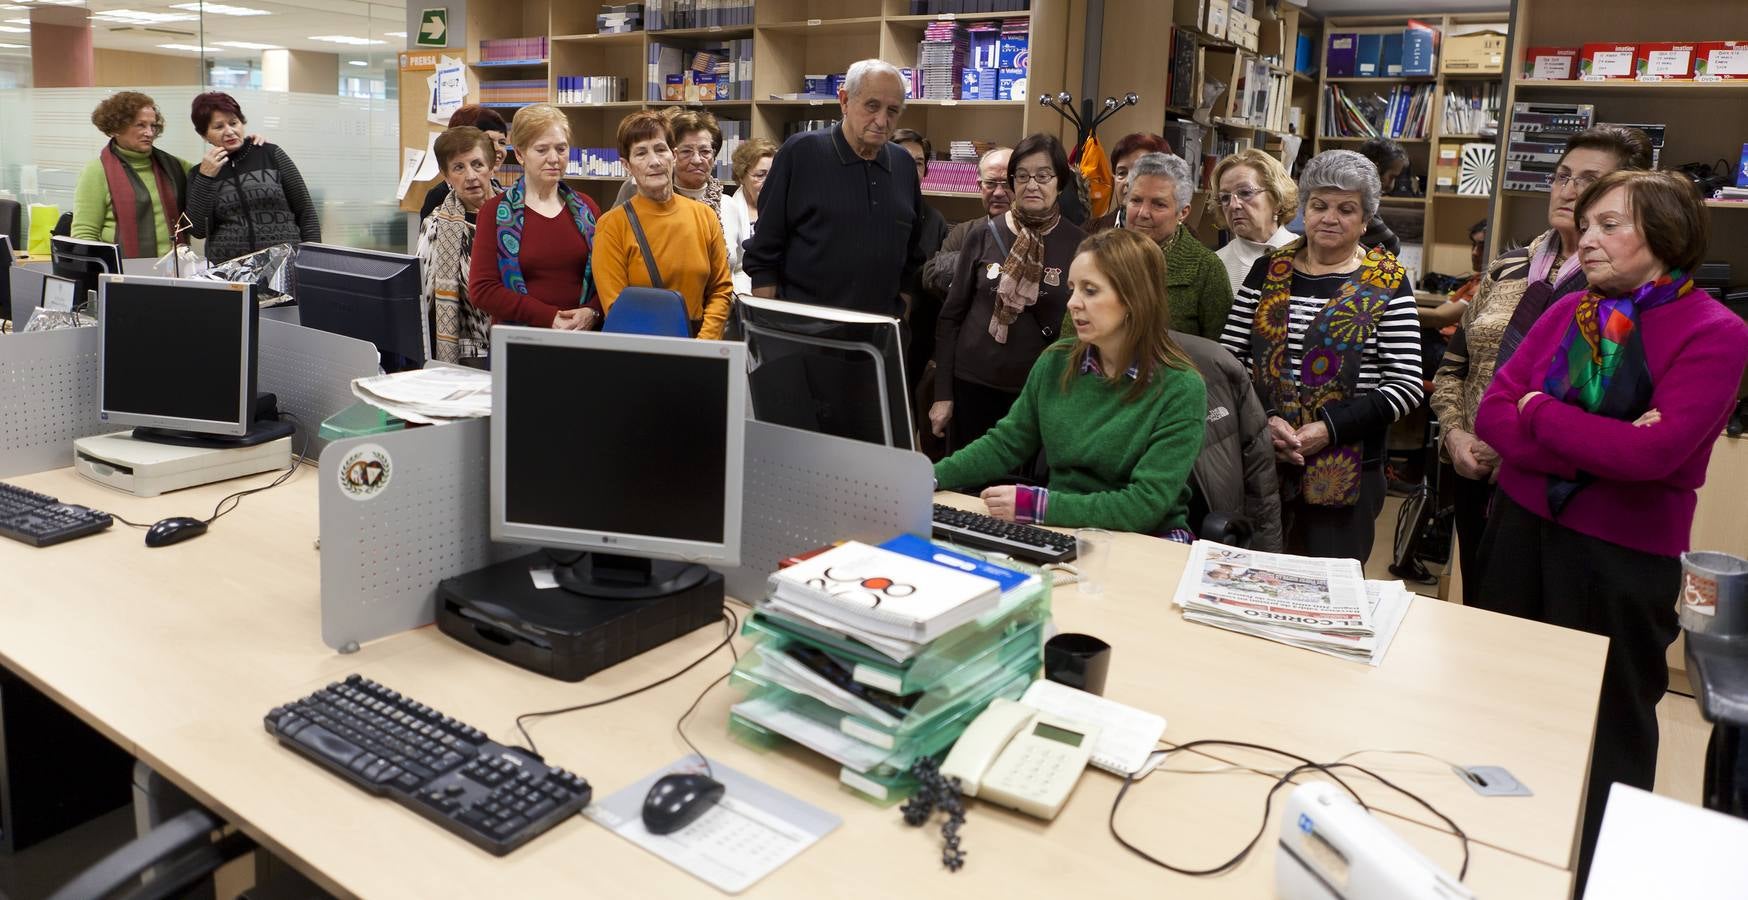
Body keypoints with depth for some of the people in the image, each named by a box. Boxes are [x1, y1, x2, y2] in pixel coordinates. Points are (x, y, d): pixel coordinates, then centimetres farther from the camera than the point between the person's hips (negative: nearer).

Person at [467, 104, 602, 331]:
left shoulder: (585, 209, 9)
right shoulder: (496, 212, 0)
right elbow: (481, 289, -8)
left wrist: (592, 312, -13)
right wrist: (549, 317, -16)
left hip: (582, 334, 2)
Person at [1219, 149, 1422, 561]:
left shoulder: (1388, 284, -1)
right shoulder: (1268, 271, 6)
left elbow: (1406, 385, -5)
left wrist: (1329, 427, -16)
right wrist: (1263, 420, -12)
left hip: (1344, 472, -2)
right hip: (1259, 463, 3)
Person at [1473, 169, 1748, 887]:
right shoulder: (1569, 313, 3)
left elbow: (1652, 453, -25)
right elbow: (1492, 413, -6)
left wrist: (1541, 411, -12)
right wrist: (1597, 447, -19)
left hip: (1621, 556, -5)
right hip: (1521, 527, 5)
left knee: (1607, 720, 10)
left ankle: (1596, 867, 31)